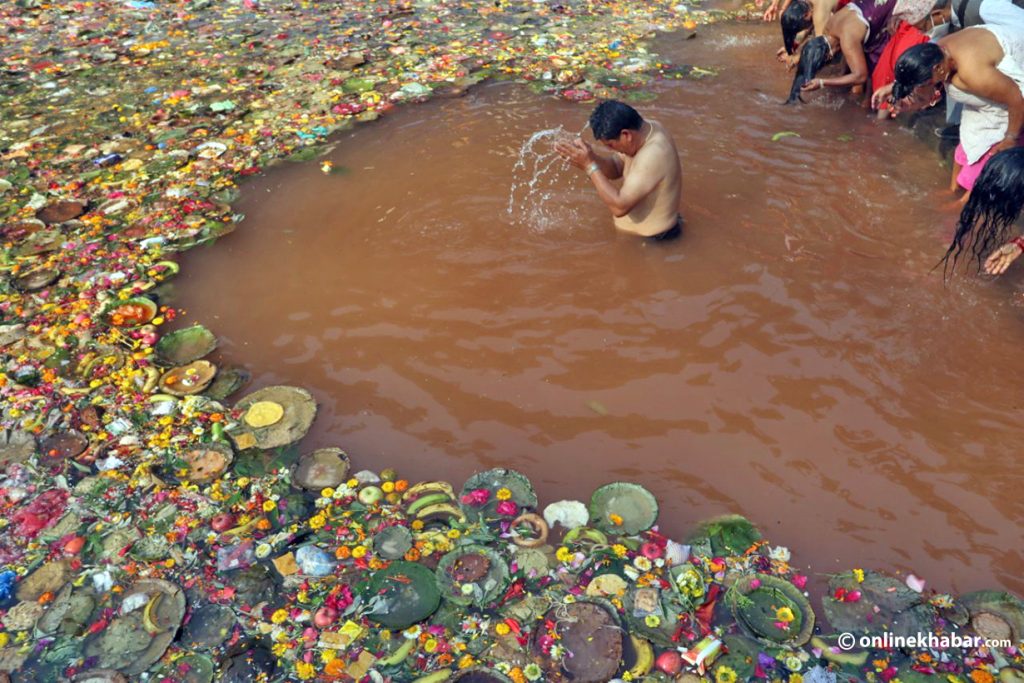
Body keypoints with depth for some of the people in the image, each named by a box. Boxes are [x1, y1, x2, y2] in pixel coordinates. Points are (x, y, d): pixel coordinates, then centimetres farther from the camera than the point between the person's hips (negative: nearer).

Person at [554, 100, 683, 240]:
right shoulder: (648, 128, -5)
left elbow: (619, 207, -33)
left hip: (653, 240, -9)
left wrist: (590, 166, -31)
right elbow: (616, 167, 3)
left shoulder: (653, 155, -33)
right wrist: (592, 157, -18)